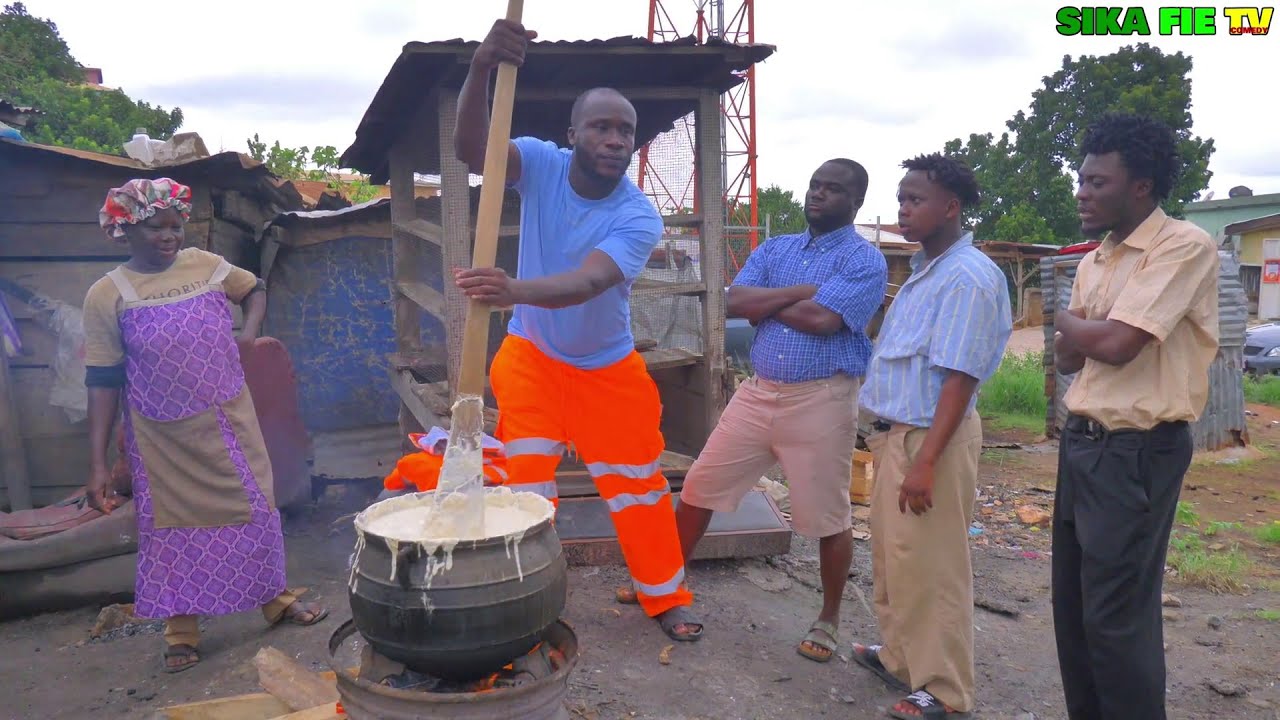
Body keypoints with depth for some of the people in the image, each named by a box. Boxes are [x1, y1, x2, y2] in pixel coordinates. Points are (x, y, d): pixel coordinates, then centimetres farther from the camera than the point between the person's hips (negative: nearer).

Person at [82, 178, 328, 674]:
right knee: (174, 525, 8)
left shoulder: (205, 264, -1)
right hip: (163, 439, -2)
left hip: (229, 421, 2)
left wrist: (249, 332, 1)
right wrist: (98, 463, -10)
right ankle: (181, 633, 25)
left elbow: (255, 289, 21)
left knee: (254, 508, 10)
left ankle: (276, 600, 30)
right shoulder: (107, 295, -9)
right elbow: (102, 381, -7)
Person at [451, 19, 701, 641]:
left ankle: (666, 597, 28)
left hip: (609, 368, 0)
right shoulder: (541, 163, -16)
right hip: (531, 356, 1)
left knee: (637, 483, 8)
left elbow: (584, 284, -39)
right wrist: (481, 69, -52)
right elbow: (471, 150, -35)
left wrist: (512, 290, -58)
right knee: (526, 484, 1)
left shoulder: (639, 217, -23)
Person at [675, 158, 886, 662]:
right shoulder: (774, 250, 12)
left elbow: (823, 319, -21)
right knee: (700, 487, 9)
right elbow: (735, 302, -4)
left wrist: (765, 305, -5)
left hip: (822, 400, -5)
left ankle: (828, 620, 27)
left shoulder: (865, 260, -5)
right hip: (758, 392, 6)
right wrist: (803, 290, -12)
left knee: (827, 518, 6)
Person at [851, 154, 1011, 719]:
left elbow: (959, 377, -22)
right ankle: (901, 659, 36)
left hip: (931, 438, -10)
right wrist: (888, 437, 17)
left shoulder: (968, 277, -17)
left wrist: (925, 462, -25)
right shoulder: (924, 269, 13)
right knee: (892, 559, 20)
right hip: (897, 433, 10)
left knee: (930, 570, 1)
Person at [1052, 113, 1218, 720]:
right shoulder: (1092, 262, 12)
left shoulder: (1185, 246, -14)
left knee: (1117, 614, 0)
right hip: (1081, 441, 9)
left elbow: (1116, 344, -23)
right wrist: (1086, 334, -11)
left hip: (1138, 452, -8)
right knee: (1072, 602, 16)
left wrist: (1069, 323, -3)